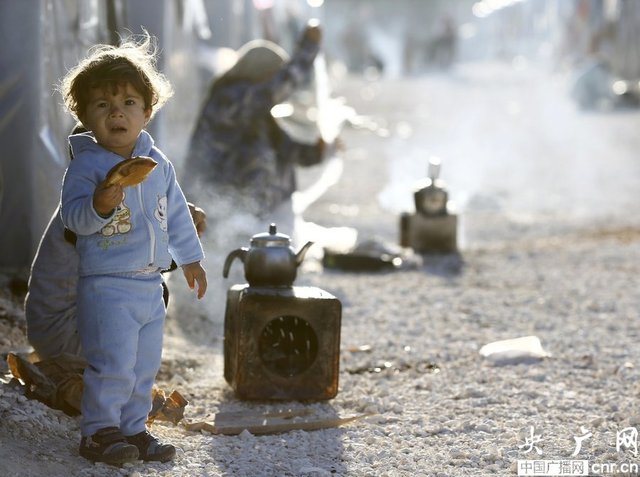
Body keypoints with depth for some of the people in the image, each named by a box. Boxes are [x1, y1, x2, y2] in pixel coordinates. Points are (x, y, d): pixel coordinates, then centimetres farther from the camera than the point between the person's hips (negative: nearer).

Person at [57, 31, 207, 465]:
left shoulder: (158, 164, 7)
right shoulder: (86, 164, -11)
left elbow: (176, 213, 19)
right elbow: (72, 216, -20)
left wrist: (190, 258, 24)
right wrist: (99, 206, -38)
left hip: (150, 284, 7)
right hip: (106, 286, -6)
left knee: (145, 367, 13)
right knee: (112, 365, -8)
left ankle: (133, 429, 25)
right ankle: (99, 432, 5)